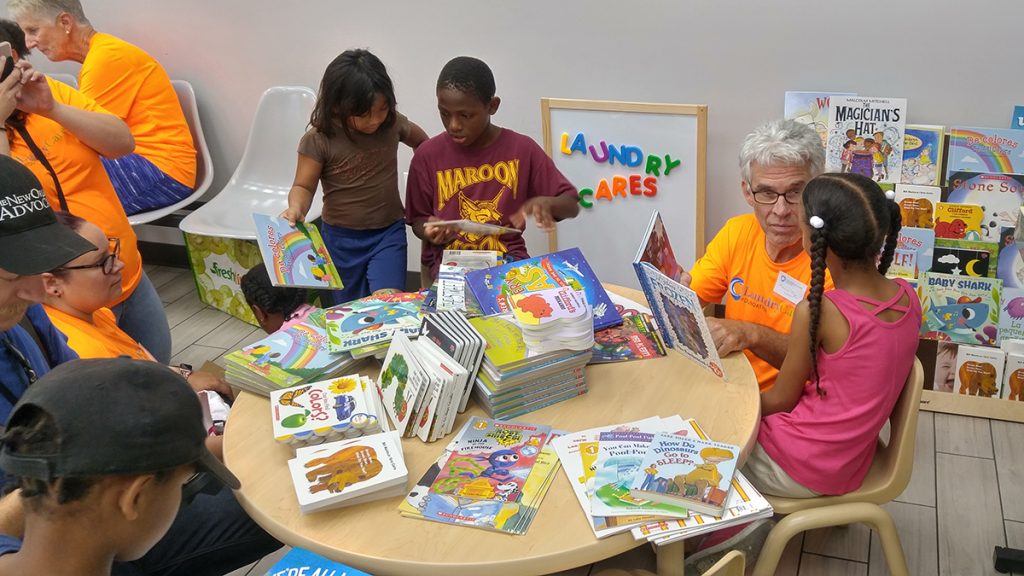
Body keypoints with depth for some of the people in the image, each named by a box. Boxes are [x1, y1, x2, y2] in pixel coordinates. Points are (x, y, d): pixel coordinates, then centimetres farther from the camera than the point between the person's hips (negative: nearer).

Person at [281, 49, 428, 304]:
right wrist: (296, 208, -31)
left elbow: (422, 143, 13)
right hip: (342, 237, -1)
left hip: (388, 232, 1)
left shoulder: (393, 123, -8)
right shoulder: (319, 140, -17)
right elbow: (304, 186, -11)